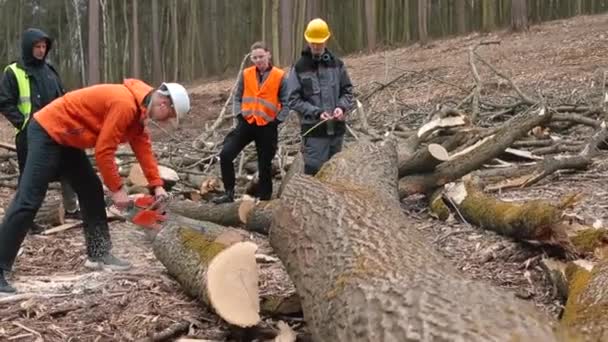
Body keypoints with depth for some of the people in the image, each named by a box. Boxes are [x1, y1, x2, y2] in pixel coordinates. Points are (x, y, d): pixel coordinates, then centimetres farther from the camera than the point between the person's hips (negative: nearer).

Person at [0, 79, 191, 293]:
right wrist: (117, 189, -14)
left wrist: (157, 185, 4)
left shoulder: (138, 108, 7)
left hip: (66, 138, 11)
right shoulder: (124, 104, -25)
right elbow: (104, 151, -24)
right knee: (28, 201, -15)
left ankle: (98, 254, 16)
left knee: (91, 192, 11)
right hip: (47, 133, -11)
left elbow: (143, 147, 9)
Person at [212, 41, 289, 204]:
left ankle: (264, 199, 17)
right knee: (226, 154, -10)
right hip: (246, 123, 3)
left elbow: (286, 103, -2)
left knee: (265, 165, 5)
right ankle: (229, 193, 2)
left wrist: (277, 121, -9)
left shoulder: (280, 76, -5)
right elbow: (237, 97, 11)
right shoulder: (246, 74, 4)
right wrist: (239, 115, -1)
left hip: (267, 126, -3)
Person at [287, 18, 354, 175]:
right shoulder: (300, 67, -4)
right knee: (313, 171, -7)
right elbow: (294, 100, -7)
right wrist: (317, 112, -18)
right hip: (314, 130, -4)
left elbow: (347, 90, 11)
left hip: (336, 128, 4)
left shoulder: (336, 63, 6)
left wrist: (342, 107, -10)